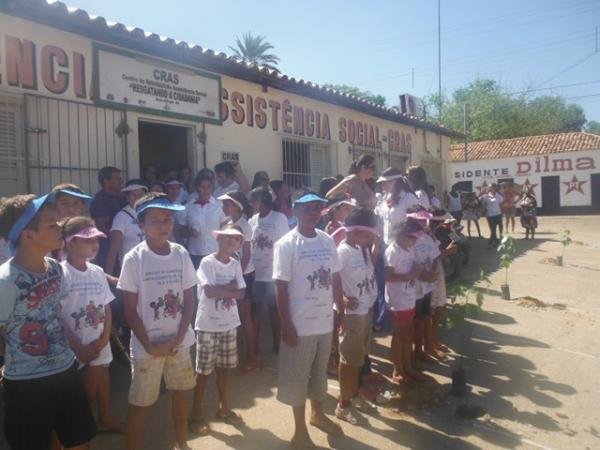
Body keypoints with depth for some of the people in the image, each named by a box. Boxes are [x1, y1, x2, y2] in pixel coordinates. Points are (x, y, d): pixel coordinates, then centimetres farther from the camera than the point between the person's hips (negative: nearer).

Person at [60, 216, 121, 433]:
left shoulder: (97, 272, 3)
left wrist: (103, 340, -4)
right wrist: (79, 348, -12)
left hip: (99, 347, 5)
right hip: (74, 350, -5)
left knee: (100, 388, 17)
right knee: (83, 396, 6)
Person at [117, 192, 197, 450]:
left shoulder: (181, 254, -3)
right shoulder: (134, 259, -12)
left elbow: (189, 301, 0)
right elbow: (131, 311, -9)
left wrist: (177, 338, -9)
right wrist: (150, 346, -12)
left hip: (179, 341, 4)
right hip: (146, 345, -3)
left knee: (180, 394, 18)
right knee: (139, 405, 7)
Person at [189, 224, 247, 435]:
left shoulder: (235, 264, 4)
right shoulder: (207, 262, -14)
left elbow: (241, 292, 0)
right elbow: (209, 291, -24)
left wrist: (225, 293, -17)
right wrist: (231, 287, -12)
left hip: (228, 324, 5)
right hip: (208, 325, -5)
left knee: (223, 368, 18)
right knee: (203, 370, 5)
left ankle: (224, 408, 34)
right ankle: (196, 414, 20)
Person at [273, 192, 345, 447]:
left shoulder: (328, 241, 2)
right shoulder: (286, 244, -13)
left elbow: (335, 278, 10)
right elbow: (281, 288, -13)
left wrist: (341, 310, 10)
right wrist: (286, 325, -14)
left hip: (325, 320, 5)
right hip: (300, 323, -5)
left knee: (320, 371, 22)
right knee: (297, 376, 10)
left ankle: (317, 413, 45)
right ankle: (300, 430, 27)